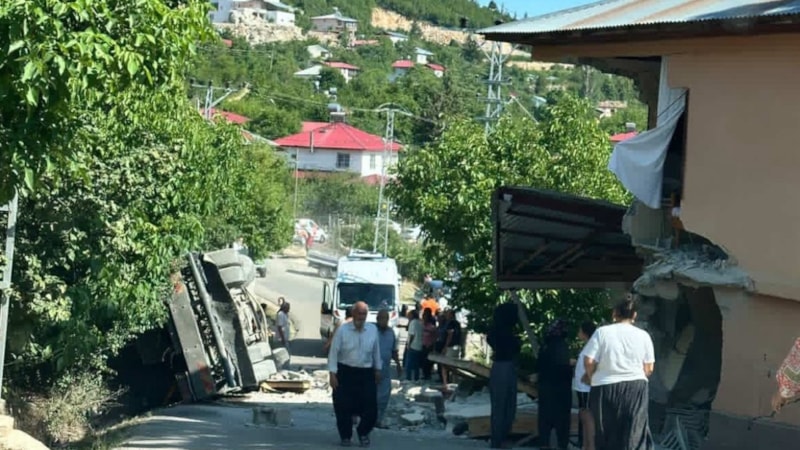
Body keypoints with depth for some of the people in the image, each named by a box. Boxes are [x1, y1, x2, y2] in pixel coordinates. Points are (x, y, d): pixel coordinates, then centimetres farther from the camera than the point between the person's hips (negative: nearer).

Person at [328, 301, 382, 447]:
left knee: (370, 407, 1)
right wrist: (333, 373, -11)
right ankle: (346, 436, 24)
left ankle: (363, 433, 26)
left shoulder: (373, 329, 0)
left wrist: (378, 369, 15)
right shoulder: (342, 330, -9)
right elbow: (334, 352, -7)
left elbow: (376, 351, 11)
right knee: (343, 407, 4)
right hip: (345, 372, -2)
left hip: (366, 373, 2)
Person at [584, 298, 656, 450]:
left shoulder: (602, 332, -4)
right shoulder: (643, 335, 2)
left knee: (607, 436, 8)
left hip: (605, 388, -1)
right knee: (635, 436, 3)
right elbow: (649, 369, 2)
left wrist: (592, 377, 9)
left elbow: (588, 361, -10)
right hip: (636, 387, 1)